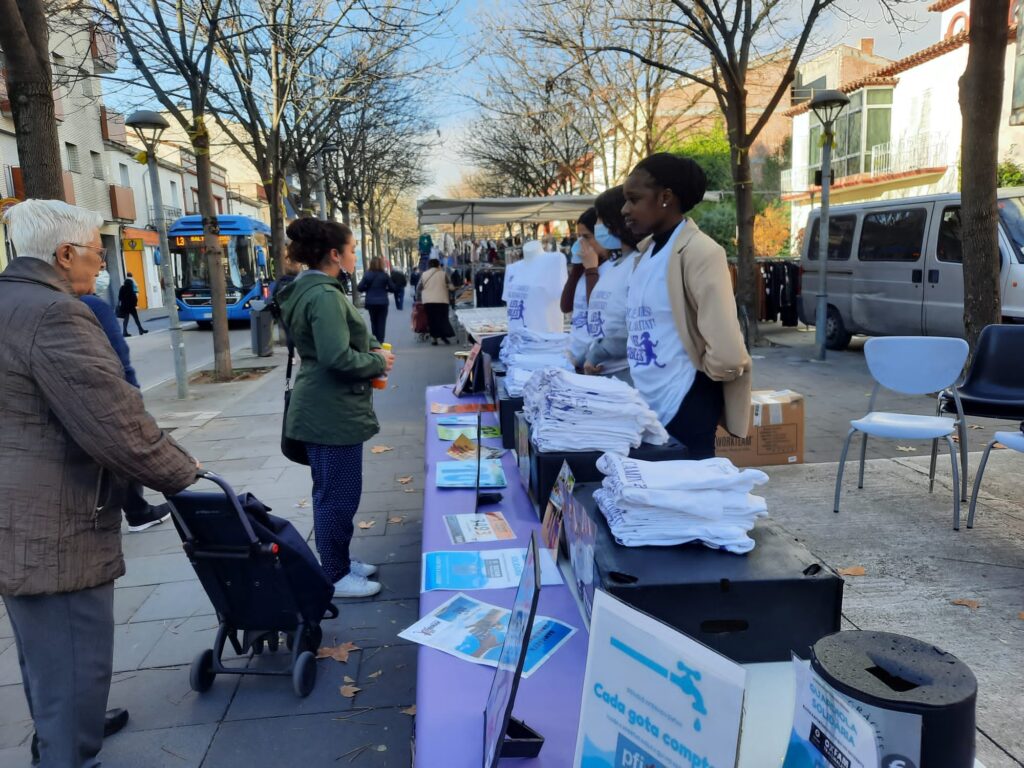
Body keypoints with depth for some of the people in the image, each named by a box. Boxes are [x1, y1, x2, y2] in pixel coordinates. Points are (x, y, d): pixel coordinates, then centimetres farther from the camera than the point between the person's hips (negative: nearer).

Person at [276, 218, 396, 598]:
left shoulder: (309, 288, 11)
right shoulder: (325, 296, -22)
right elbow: (337, 357, -29)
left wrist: (370, 347, 7)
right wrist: (378, 362, -13)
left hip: (323, 407, 11)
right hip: (333, 412, -11)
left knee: (331, 491, 19)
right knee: (339, 495, 1)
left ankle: (338, 561, 33)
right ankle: (335, 577, 14)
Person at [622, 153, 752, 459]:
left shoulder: (699, 252, -17)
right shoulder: (648, 252, 10)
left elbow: (727, 353, -24)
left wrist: (697, 374, -6)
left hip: (684, 410, -8)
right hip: (648, 405, 8)